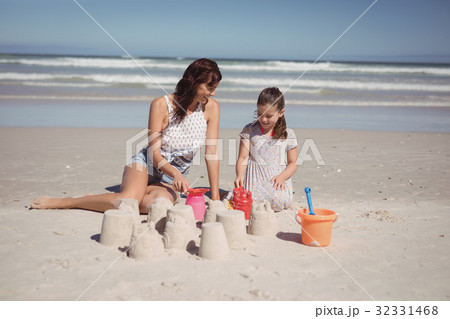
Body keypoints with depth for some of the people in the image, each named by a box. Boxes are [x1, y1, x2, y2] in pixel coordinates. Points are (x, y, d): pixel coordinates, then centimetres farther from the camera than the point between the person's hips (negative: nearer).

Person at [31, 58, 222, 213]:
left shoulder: (211, 108, -6)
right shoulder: (161, 105, -15)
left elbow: (212, 153, -6)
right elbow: (154, 153, -14)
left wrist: (215, 198, -12)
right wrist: (175, 173, -34)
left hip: (171, 182, 3)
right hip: (146, 165, -3)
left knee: (155, 203, -34)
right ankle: (61, 202, -14)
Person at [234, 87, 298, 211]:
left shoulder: (288, 134, 7)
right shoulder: (249, 130, 7)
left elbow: (293, 163, 8)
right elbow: (243, 158, 1)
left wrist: (282, 177, -12)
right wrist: (239, 176, -18)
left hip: (276, 178, 1)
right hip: (254, 177, -1)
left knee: (280, 202, -29)